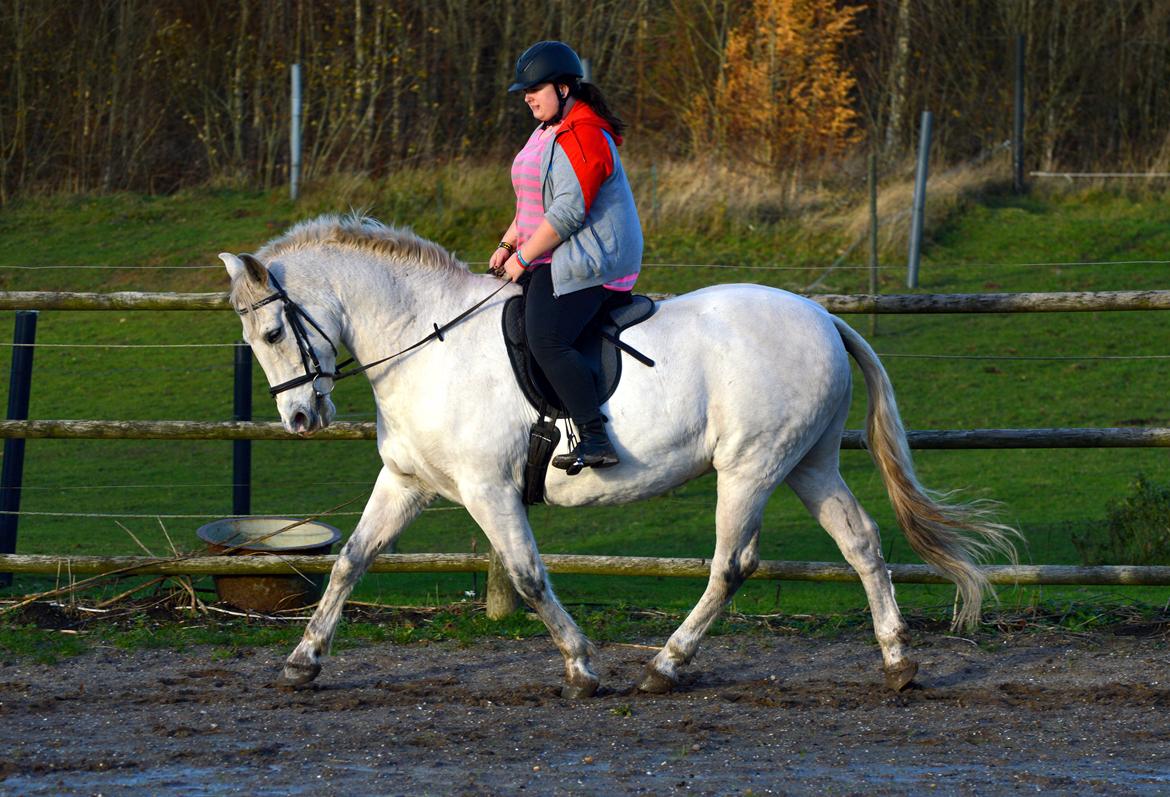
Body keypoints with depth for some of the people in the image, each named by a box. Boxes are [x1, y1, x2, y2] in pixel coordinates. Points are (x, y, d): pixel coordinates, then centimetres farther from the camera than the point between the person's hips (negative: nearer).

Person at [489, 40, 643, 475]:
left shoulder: (583, 138, -18)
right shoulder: (549, 131, 17)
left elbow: (568, 211, -23)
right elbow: (536, 202, 26)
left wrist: (523, 257, -17)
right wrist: (507, 245, 13)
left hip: (585, 263, -12)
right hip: (556, 260, 12)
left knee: (546, 340, -27)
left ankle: (596, 439, -32)